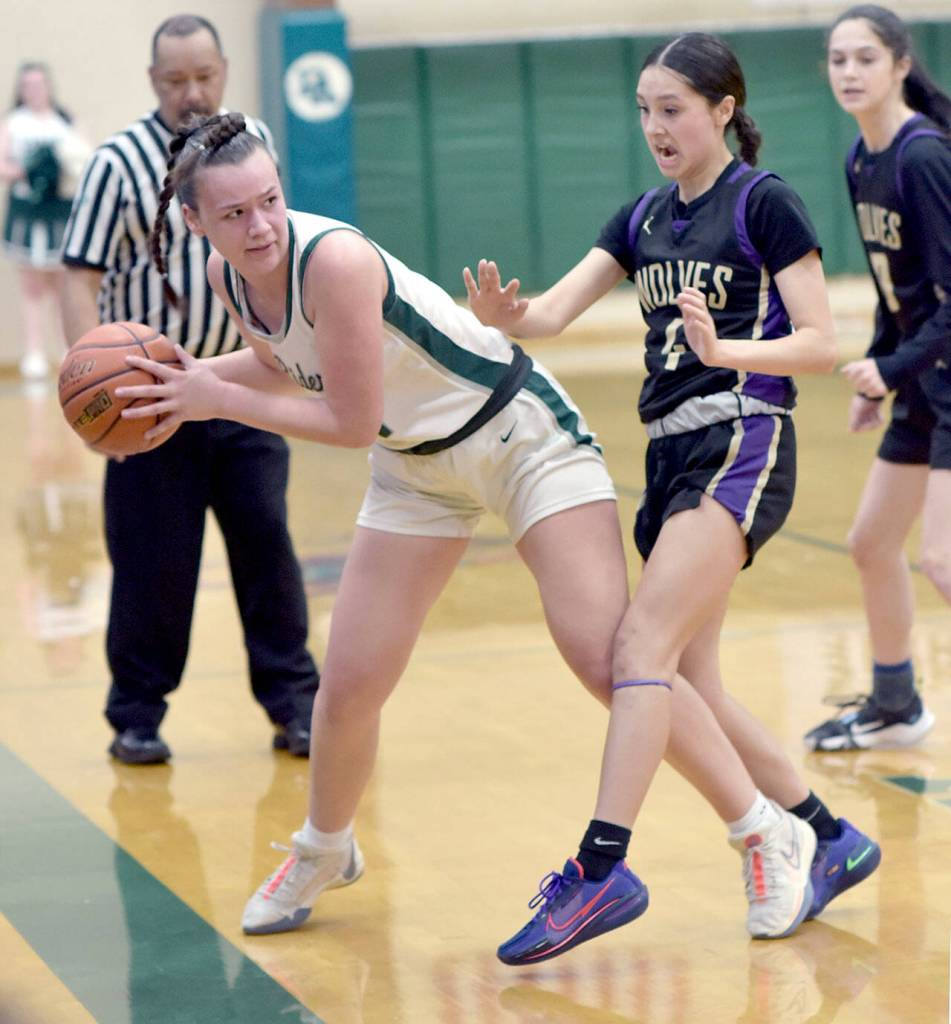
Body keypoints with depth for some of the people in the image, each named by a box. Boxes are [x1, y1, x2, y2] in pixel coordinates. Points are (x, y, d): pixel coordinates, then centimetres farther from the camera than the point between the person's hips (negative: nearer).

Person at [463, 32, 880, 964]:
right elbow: (554, 312, 5)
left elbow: (820, 344, -8)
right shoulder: (645, 218, 15)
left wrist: (724, 349, -25)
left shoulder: (763, 202, -4)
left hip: (743, 445, -8)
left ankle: (600, 866, -24)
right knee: (687, 683, 6)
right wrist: (502, 316, -18)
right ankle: (828, 839, 19)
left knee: (642, 643, -20)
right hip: (672, 452, 8)